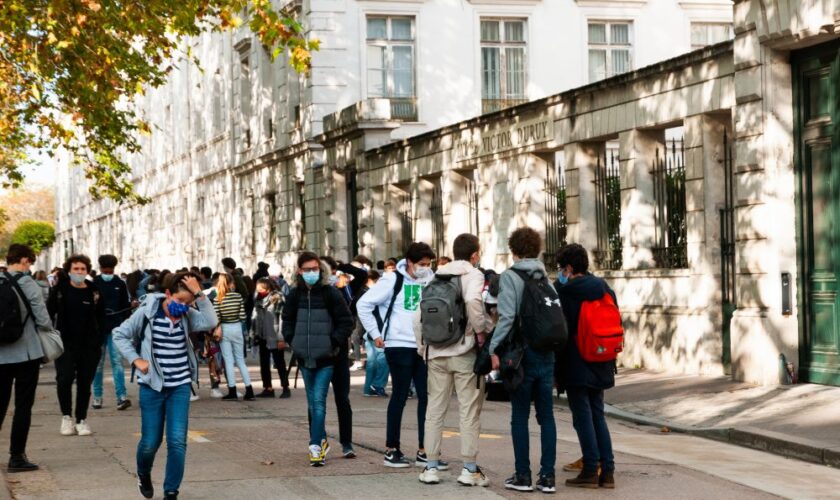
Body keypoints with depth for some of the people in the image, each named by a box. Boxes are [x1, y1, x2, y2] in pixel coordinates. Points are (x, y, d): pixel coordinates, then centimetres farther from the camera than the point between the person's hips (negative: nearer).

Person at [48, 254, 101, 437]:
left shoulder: (94, 291, 2)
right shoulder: (60, 289, 0)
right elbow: (49, 312, -2)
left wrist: (99, 341, 2)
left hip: (89, 345, 1)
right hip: (65, 343, -1)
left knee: (85, 382, 5)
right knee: (64, 379, -13)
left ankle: (81, 420, 18)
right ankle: (66, 417, 7)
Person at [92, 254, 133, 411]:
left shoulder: (120, 284, 5)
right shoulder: (93, 284, 1)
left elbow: (127, 306, 9)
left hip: (116, 328, 0)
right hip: (98, 328, 0)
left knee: (117, 361, -7)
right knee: (98, 362, 7)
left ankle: (121, 396, -11)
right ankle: (97, 396, 15)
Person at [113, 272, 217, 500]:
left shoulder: (187, 315, -3)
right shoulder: (147, 312, -10)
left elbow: (210, 322, -22)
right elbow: (119, 335, -1)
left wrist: (200, 295, -26)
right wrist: (136, 359, -11)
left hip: (181, 387, 2)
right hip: (152, 386, -2)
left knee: (177, 441, -6)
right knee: (150, 441, 7)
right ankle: (143, 474, 39)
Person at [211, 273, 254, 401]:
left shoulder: (217, 299, -8)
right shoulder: (238, 296, -5)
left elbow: (216, 318, -13)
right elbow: (243, 316, -5)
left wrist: (217, 330, -2)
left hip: (224, 329, -2)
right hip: (237, 328, 2)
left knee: (228, 360, 3)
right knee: (240, 359, 10)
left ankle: (232, 392, 1)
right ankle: (249, 391, 7)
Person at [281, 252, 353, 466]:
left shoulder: (330, 293, -8)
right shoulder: (295, 295, 4)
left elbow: (346, 322, -5)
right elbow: (287, 320, 17)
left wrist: (333, 343, -10)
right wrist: (293, 341, 5)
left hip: (325, 358, -5)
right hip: (304, 357, 5)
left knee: (318, 401, -12)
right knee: (312, 402, 13)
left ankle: (315, 445, -14)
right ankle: (321, 441, 24)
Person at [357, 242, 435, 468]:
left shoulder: (430, 280, 7)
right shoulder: (393, 280, -7)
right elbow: (364, 304, -5)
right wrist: (376, 334, -5)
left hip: (424, 347, 5)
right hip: (399, 346, -5)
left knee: (426, 397, 3)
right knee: (400, 396, 1)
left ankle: (423, 452, 10)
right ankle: (391, 450, 12)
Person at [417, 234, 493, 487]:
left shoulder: (436, 276, 12)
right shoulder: (473, 275, -4)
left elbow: (419, 316, 9)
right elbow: (473, 301, -25)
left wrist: (423, 347, 18)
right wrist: (482, 330, -10)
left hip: (436, 352, 5)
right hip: (465, 351, -5)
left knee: (435, 409, 10)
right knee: (469, 410, 2)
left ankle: (431, 467, 11)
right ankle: (470, 469, 2)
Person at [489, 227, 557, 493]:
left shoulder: (510, 276, -6)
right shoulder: (546, 278, 9)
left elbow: (507, 316, -16)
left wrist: (494, 349, -13)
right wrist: (553, 347, 10)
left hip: (522, 353, -4)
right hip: (547, 354, 4)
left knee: (520, 416, 3)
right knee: (546, 416, 8)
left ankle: (523, 475, 5)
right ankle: (547, 476, 7)